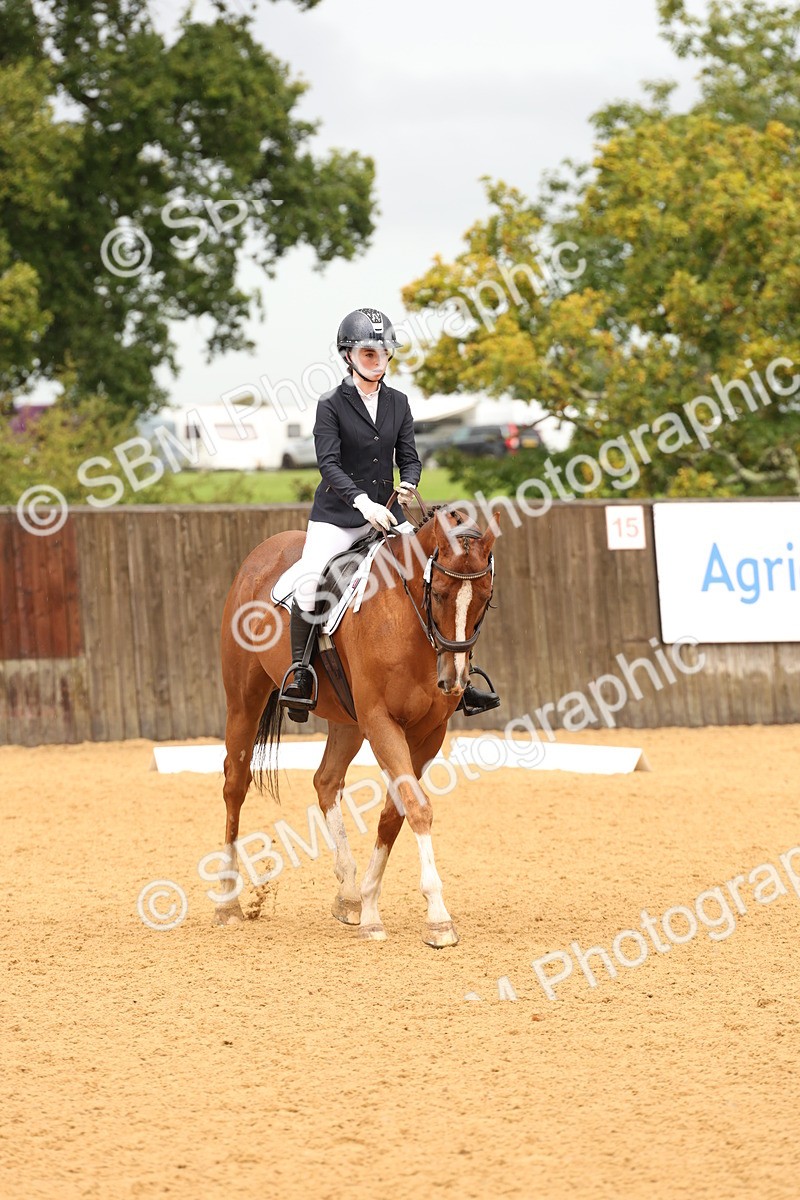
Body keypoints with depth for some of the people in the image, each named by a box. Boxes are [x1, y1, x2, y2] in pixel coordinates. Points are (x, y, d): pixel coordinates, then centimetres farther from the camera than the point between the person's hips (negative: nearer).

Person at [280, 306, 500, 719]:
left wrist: (407, 484, -16)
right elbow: (328, 463, -16)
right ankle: (299, 674, -15)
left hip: (386, 512, 4)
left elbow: (409, 456, 8)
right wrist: (362, 502, -30)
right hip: (337, 514, -4)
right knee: (308, 580, -28)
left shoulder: (398, 403, 9)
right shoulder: (332, 405, -6)